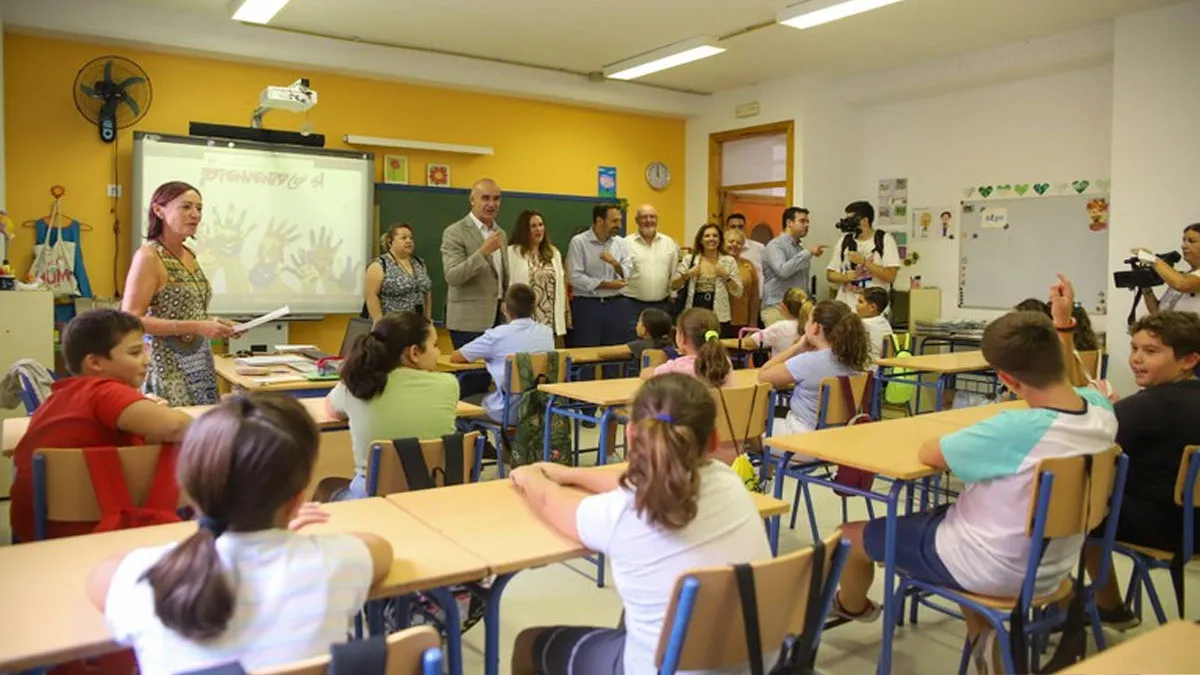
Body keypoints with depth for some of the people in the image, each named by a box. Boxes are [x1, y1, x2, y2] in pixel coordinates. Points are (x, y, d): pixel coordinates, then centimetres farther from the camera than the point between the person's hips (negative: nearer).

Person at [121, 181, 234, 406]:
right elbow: (132, 320, -17)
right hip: (167, 369, -7)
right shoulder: (149, 256, -11)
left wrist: (214, 323, 3)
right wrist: (196, 327, -22)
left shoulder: (189, 255, 11)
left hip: (197, 367, 7)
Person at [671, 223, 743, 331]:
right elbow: (673, 285, 2)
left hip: (719, 317, 0)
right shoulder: (689, 260, 5)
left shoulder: (729, 261, 3)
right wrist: (688, 274, -14)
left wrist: (725, 276, -13)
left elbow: (737, 292, 1)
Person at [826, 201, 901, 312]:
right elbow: (830, 275, 9)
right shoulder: (844, 241, 7)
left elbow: (890, 277, -11)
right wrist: (846, 277, -10)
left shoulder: (884, 239, -3)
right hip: (845, 307, 3)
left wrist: (863, 261, -16)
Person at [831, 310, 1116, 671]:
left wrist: (971, 442, -2)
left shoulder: (1016, 429, -35)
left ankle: (850, 606, 46)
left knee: (854, 534, 11)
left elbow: (928, 453, -20)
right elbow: (1066, 383, 15)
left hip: (992, 570, -8)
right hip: (1050, 569, 8)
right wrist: (1059, 327, 8)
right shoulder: (1102, 412, -12)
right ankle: (980, 634, 22)